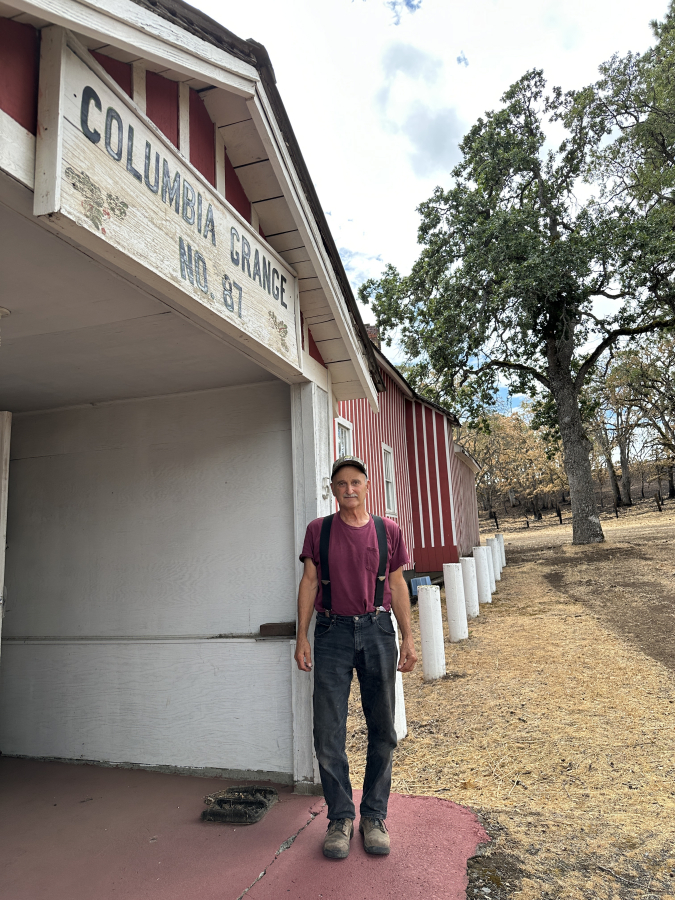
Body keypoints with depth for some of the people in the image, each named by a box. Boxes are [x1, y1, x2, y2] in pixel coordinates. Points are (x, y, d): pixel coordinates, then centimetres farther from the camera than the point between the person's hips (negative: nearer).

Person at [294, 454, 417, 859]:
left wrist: (408, 638, 6)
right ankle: (340, 817, 19)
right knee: (328, 731, 1)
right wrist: (301, 637, 1)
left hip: (377, 630, 1)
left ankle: (374, 817, 24)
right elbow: (309, 582, 5)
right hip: (332, 632, -1)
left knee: (382, 730, 8)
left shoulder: (388, 530, 4)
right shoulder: (319, 530, 3)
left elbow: (397, 585, 8)